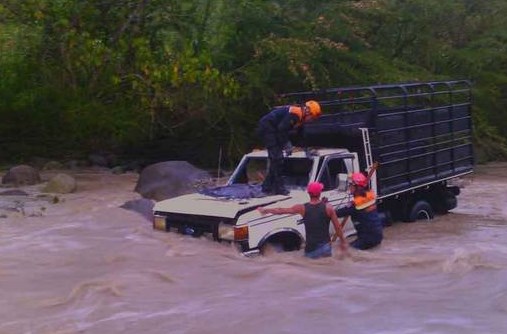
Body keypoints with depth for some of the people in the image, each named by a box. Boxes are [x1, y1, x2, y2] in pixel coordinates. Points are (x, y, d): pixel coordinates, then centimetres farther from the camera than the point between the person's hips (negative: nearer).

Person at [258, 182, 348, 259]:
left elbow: (281, 210, 4)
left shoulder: (303, 208, -5)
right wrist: (343, 241, 11)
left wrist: (266, 210, 19)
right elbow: (338, 227, -3)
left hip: (311, 249, 0)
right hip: (325, 246, 0)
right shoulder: (328, 207, -7)